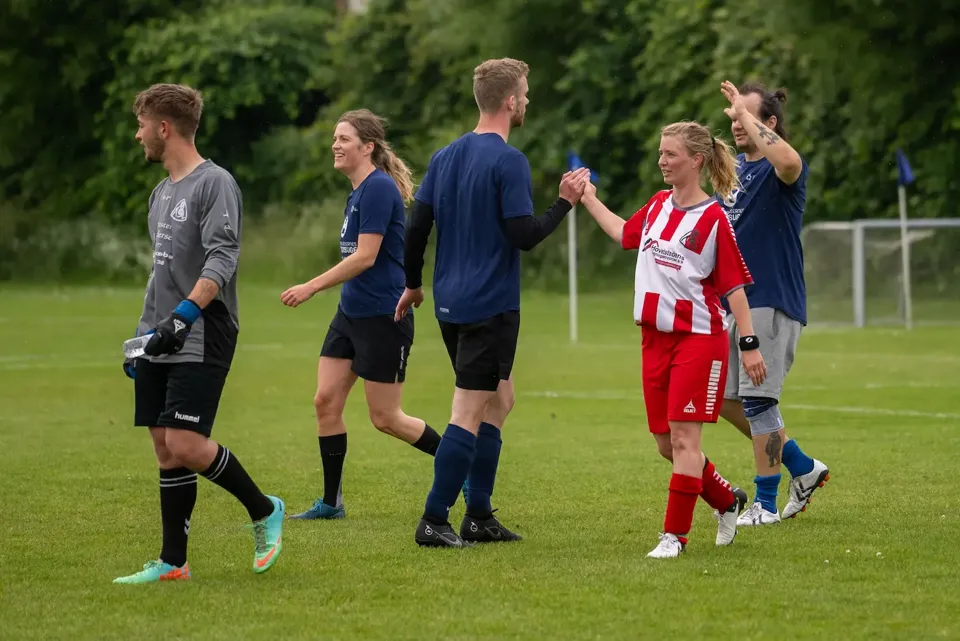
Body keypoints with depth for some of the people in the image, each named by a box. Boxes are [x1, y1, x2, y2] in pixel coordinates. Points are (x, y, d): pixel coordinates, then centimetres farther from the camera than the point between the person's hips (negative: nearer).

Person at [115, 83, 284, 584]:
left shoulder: (215, 183, -9)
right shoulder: (161, 193, 19)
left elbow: (221, 260, -19)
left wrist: (184, 314, -29)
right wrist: (142, 334, 24)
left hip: (202, 340, -8)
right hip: (161, 343, 8)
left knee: (185, 444, -17)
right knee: (165, 450, 5)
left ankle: (264, 511, 4)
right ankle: (172, 562, 7)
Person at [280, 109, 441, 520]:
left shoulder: (379, 188, -17)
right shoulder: (358, 192, 12)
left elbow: (365, 256, -23)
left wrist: (312, 287, -23)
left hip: (383, 316, -9)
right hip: (351, 314, 9)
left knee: (385, 418, -1)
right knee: (326, 400, 2)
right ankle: (331, 502, 8)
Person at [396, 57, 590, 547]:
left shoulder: (445, 157, 9)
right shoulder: (509, 162, -14)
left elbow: (416, 226, 10)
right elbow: (524, 235, -17)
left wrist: (413, 284, 21)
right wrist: (565, 202, -4)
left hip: (451, 304, 8)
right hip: (491, 306, -8)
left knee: (500, 399, 18)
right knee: (470, 414, -5)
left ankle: (479, 517, 18)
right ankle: (434, 521, -6)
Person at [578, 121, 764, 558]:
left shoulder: (713, 218, -10)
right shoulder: (657, 205, 9)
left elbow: (733, 285, -9)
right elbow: (624, 233, 29)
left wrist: (749, 343, -12)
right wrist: (589, 199, 28)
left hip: (698, 338, -7)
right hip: (656, 338, 7)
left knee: (684, 437, -9)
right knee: (666, 444, 9)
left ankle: (675, 535, -4)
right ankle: (727, 501, 30)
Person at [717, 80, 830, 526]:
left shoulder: (782, 172, -11)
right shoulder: (734, 170, 14)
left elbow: (787, 161, -39)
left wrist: (746, 112, -29)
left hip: (771, 301, -9)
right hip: (732, 302, 9)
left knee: (758, 400, -7)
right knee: (725, 399, 11)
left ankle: (765, 503, 2)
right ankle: (804, 468, 23)